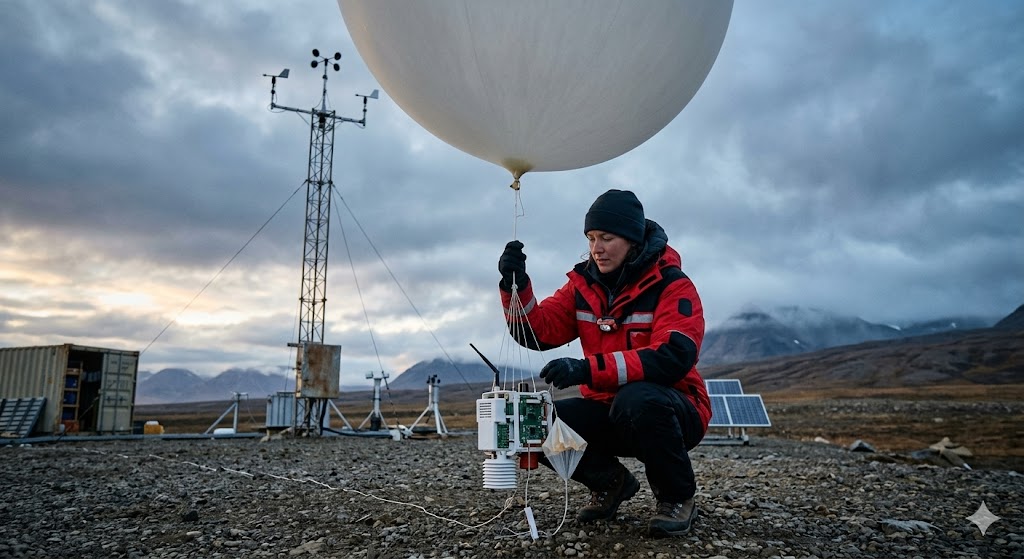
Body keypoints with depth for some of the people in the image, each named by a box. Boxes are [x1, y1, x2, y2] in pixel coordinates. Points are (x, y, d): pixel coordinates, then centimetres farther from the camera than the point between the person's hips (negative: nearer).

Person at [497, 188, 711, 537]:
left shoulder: (672, 286, -15)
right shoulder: (583, 284, 1)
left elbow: (674, 358, -30)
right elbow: (538, 333, -4)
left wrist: (590, 369, -41)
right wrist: (515, 285, -23)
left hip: (673, 413, -5)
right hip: (608, 412, 5)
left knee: (635, 399, -38)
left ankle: (677, 497, -8)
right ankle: (610, 482, 10)